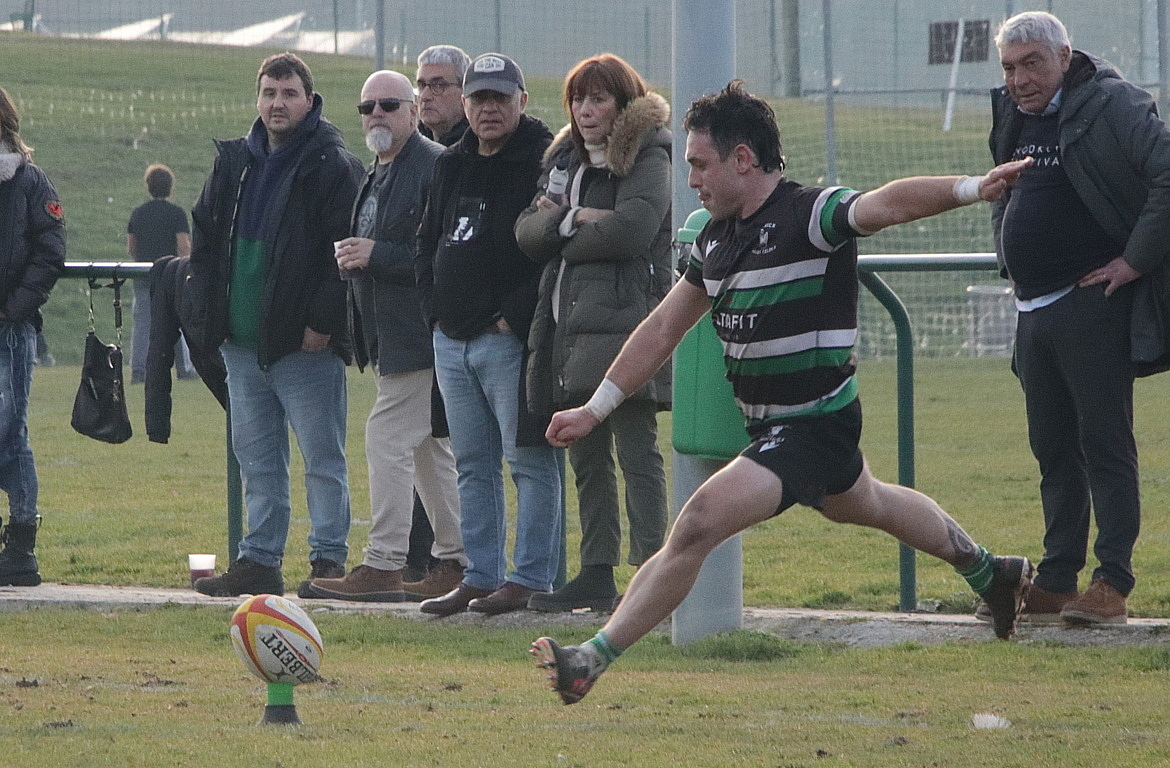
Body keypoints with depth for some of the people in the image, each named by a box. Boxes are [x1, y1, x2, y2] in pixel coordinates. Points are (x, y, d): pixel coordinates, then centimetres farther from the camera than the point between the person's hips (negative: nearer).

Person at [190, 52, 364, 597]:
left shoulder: (334, 167, -7)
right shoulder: (234, 163, 13)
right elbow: (204, 237, 19)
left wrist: (321, 322, -16)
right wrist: (209, 309, 8)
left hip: (305, 345, -7)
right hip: (242, 341, 7)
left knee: (322, 458, -1)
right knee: (255, 456, 11)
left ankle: (328, 559, 3)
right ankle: (259, 560, 16)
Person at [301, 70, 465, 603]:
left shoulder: (435, 167, -12)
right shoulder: (376, 174, 19)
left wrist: (378, 256, -21)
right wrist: (352, 258, 12)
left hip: (418, 334, -10)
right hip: (390, 338, 10)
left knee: (388, 438, -12)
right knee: (429, 448, 13)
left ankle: (384, 564, -11)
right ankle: (456, 561, 18)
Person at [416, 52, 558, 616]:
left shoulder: (545, 161, -8)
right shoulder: (452, 167, 17)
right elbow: (427, 244, 26)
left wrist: (515, 314, -17)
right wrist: (434, 305, 11)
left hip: (510, 338, -8)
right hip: (451, 339, 8)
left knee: (529, 460, -5)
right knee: (473, 464, 11)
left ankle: (530, 578, -3)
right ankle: (480, 577, 16)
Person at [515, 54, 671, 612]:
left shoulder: (647, 158, -3)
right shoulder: (565, 159, 20)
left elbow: (632, 228, -19)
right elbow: (527, 231, 11)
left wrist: (560, 235, -5)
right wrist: (574, 218, -10)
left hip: (624, 320, -8)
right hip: (571, 322, 8)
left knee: (636, 450, -11)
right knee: (586, 455, 11)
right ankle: (596, 575, 16)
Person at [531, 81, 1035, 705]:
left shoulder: (808, 215, -20)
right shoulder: (716, 238, 6)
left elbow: (888, 204, -37)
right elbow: (662, 328, 15)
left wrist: (971, 188, -54)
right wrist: (595, 408, 17)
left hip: (814, 426, -10)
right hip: (768, 425, 10)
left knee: (700, 521, -22)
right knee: (860, 504, 32)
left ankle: (592, 660, -22)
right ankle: (989, 573, 55)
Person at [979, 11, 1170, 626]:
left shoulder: (1111, 104, -11)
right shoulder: (1013, 116, 13)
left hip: (1091, 304, -8)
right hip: (1033, 310, 8)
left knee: (1105, 445, -6)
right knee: (1053, 450, 11)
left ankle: (1112, 585, -5)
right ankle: (1055, 584, 16)